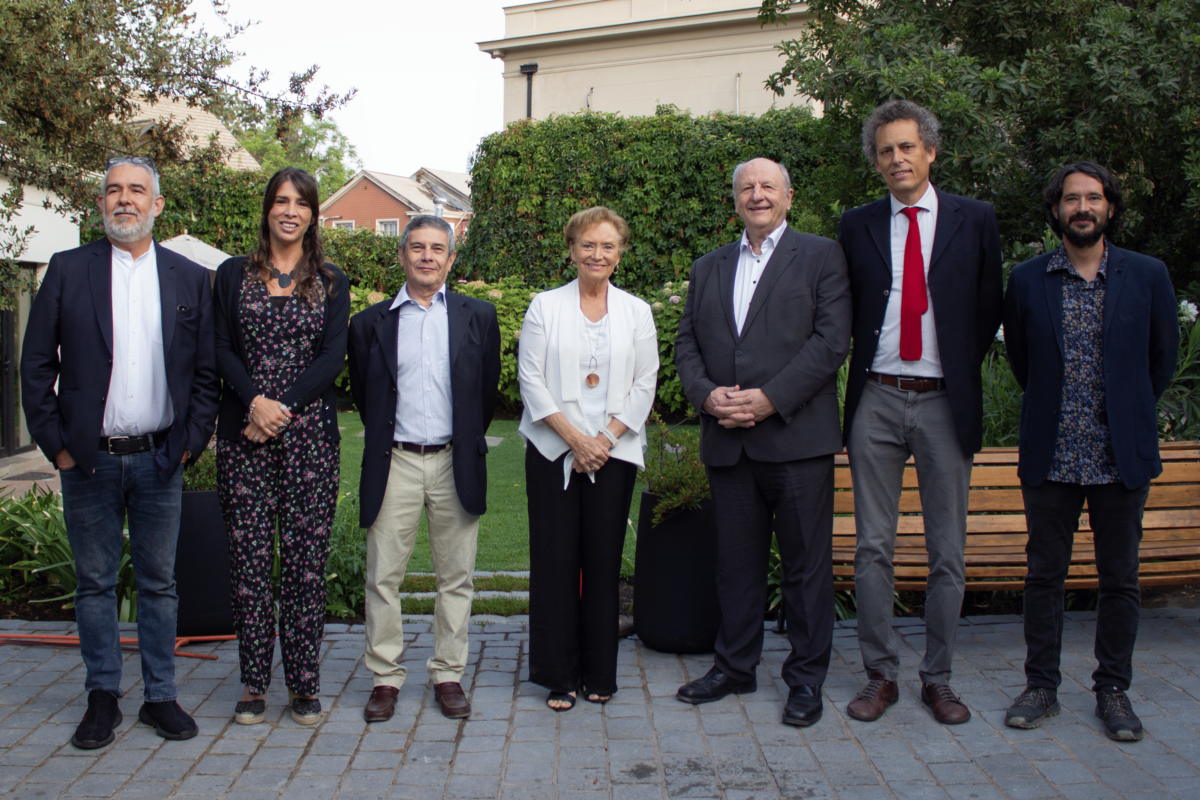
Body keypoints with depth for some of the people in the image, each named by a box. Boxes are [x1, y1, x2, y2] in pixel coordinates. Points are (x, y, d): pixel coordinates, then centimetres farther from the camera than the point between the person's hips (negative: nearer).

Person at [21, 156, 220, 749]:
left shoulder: (190, 279, 5)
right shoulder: (68, 270, 3)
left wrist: (191, 442, -2)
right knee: (95, 583, 9)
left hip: (159, 458, 0)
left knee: (159, 583, 8)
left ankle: (160, 696, 19)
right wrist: (55, 444, -4)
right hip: (88, 460, 0)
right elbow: (36, 365, 2)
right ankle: (102, 697, 21)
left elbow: (207, 372, 6)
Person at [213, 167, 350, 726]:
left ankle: (304, 682, 9)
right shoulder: (233, 275, 11)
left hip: (310, 433, 0)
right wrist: (255, 401, -13)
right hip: (244, 434, 1)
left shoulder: (331, 283, 10)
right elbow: (221, 348, 4)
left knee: (306, 557, -1)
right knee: (249, 557, 1)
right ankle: (254, 683, 11)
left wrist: (283, 406, -11)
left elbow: (333, 356, 0)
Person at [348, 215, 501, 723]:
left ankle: (448, 674, 18)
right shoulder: (370, 323, 6)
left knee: (456, 577, 6)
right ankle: (386, 677, 14)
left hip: (454, 464, 0)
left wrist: (468, 443, 7)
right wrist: (384, 439, 8)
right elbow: (362, 394, 13)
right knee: (383, 576, 2)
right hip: (394, 464, 0)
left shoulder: (478, 317, 6)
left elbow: (488, 389, 10)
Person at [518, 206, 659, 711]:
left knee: (604, 559, 3)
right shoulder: (545, 307, 5)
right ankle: (559, 675, 11)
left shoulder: (637, 312, 8)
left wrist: (605, 440, -7)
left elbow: (644, 385, 4)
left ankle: (599, 673, 16)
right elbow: (531, 381, -1)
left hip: (614, 452, 1)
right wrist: (574, 437, -10)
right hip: (554, 450, -1)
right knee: (555, 559, 0)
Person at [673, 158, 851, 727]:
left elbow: (832, 341, -7)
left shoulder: (821, 256, 3)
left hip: (797, 437, -4)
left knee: (806, 563, 3)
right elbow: (686, 343, 14)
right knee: (735, 560, 12)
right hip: (727, 440, 4)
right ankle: (734, 666, 25)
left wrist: (770, 398, -14)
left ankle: (807, 677, 15)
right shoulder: (708, 267, 18)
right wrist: (706, 395, -5)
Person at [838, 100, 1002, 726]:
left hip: (945, 403, -1)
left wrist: (962, 370, 4)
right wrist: (865, 366, 4)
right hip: (876, 399, 1)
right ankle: (880, 674, 16)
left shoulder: (974, 220, 5)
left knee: (948, 550, 5)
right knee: (873, 546, 4)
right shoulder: (857, 226, 7)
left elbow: (989, 306, 9)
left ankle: (938, 677, 18)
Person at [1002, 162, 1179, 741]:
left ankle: (1113, 689, 21)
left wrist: (1129, 412, 14)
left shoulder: (1148, 276, 1)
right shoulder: (1027, 279, 2)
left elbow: (1164, 356, 12)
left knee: (1120, 578, 7)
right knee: (1044, 574, 6)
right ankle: (1041, 686, 19)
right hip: (1050, 455, 0)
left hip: (1122, 455, 0)